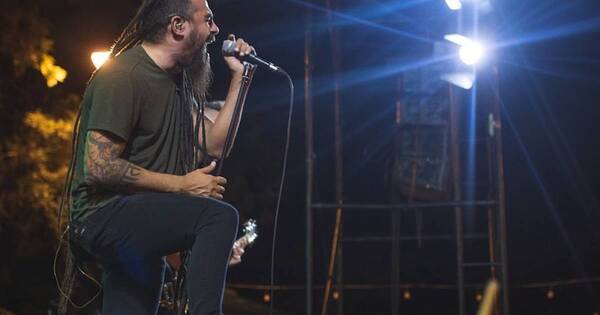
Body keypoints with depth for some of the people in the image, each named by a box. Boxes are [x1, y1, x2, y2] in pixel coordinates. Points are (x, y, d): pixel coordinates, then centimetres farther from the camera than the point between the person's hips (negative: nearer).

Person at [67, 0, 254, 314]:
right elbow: (99, 167, -20)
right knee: (220, 215, -27)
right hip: (105, 214, -10)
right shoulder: (124, 74, -15)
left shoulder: (176, 80, 13)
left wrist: (239, 76, 11)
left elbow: (213, 145, 14)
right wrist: (181, 185, -17)